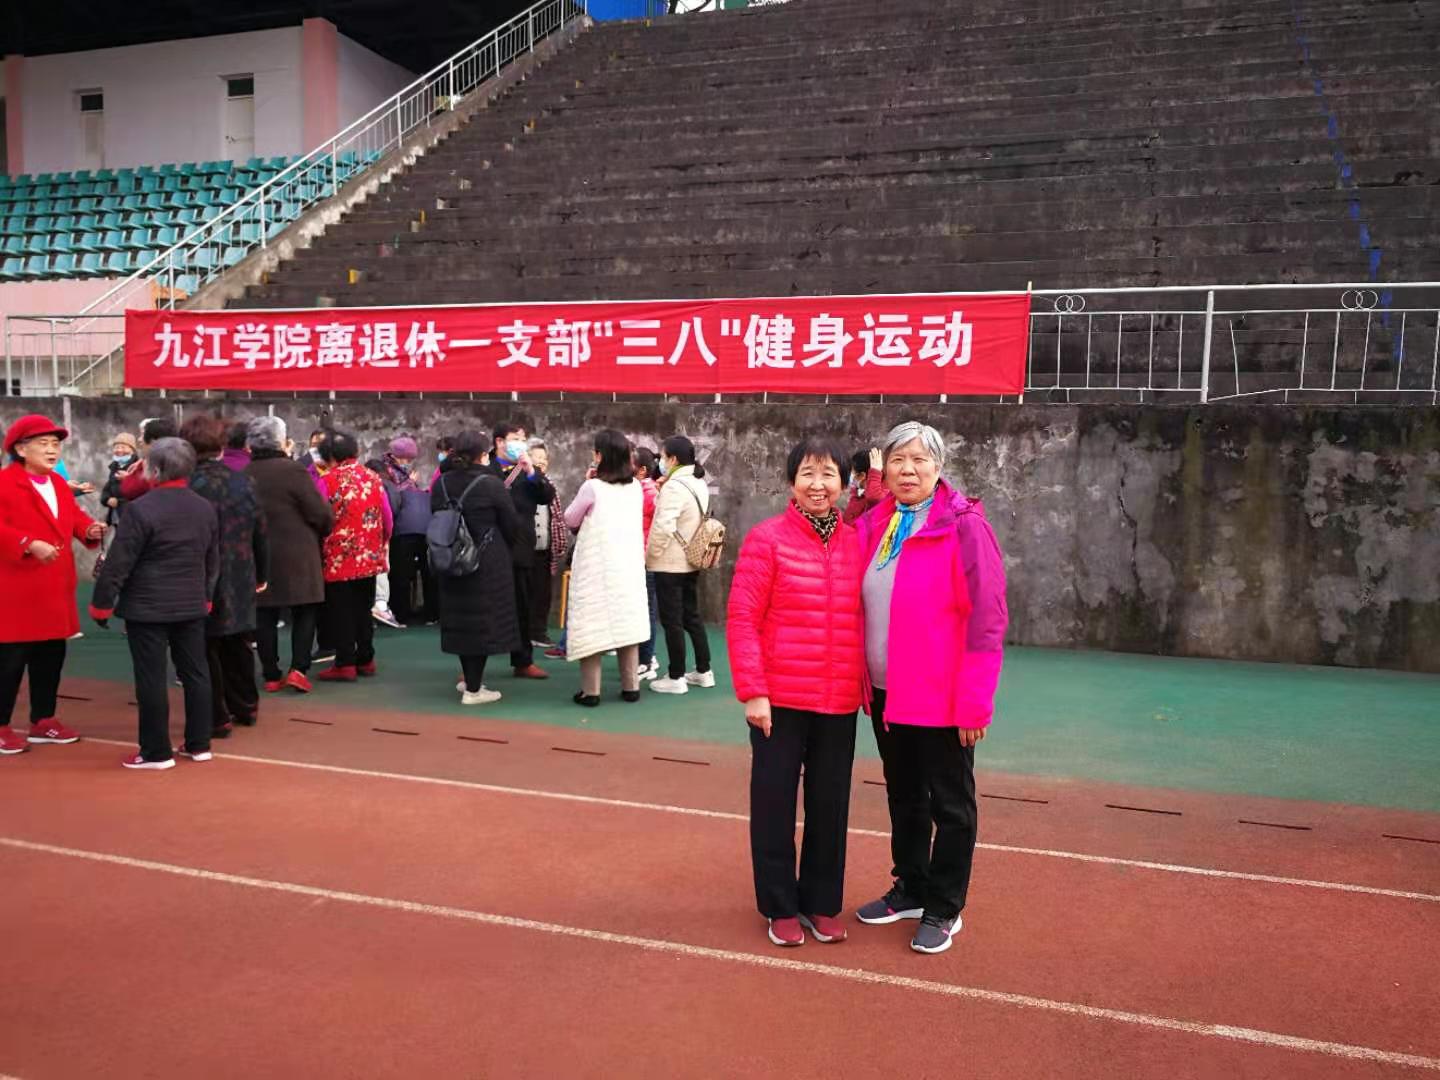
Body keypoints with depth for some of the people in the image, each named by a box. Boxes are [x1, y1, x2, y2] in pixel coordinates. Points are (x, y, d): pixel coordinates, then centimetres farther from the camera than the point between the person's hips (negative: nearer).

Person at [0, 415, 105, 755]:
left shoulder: (59, 484, 15)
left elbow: (73, 517, 14)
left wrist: (89, 530, -6)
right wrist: (30, 544, -31)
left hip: (55, 589, 8)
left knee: (51, 656, 14)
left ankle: (43, 721, 26)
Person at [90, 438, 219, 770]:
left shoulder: (141, 508, -14)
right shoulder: (206, 508, 6)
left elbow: (118, 563, -13)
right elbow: (213, 561, 15)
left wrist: (102, 604, -4)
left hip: (147, 607, -6)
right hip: (192, 605, 6)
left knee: (152, 678, 1)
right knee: (195, 672, 11)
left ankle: (156, 751, 7)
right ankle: (198, 744, 18)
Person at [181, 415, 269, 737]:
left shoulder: (190, 485, -14)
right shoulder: (242, 482, 2)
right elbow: (260, 533, 8)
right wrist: (261, 574, 19)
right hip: (240, 581, 6)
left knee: (206, 649, 3)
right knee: (237, 644, 18)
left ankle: (216, 717, 7)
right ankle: (245, 706, 29)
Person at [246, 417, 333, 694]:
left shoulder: (244, 475, 4)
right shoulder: (293, 470, -12)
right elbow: (321, 514, -12)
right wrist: (322, 533, 7)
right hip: (297, 555, -4)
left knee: (265, 615, 9)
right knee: (305, 611, 7)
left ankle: (271, 675, 13)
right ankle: (299, 668, -3)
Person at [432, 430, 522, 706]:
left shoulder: (441, 484, 1)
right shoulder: (491, 484, -14)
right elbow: (512, 524, -8)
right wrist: (529, 538, 12)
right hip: (488, 563, -5)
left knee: (461, 618, 16)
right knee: (483, 619, 2)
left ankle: (470, 678, 29)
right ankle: (473, 689, 5)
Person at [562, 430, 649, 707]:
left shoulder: (593, 487, -12)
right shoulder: (636, 488, 4)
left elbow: (570, 520, 1)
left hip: (596, 566, -5)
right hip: (629, 565, 5)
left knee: (593, 623, 1)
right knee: (627, 621, 11)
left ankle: (591, 691, 2)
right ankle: (631, 686, 14)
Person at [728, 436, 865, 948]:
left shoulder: (857, 542, 4)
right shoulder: (767, 539, -7)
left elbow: (867, 618, 10)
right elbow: (741, 619, -9)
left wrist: (866, 684, 5)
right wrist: (752, 692, -14)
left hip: (840, 703, 4)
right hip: (780, 700, -3)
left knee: (830, 803, 13)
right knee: (775, 802, 9)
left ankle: (821, 902, 30)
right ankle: (781, 906, 25)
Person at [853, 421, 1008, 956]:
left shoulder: (964, 525, -13)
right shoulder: (874, 525, 5)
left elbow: (987, 618, -15)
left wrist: (974, 701, -17)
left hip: (941, 697, -6)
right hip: (886, 693, 6)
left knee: (949, 805, 9)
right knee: (904, 797, 19)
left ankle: (943, 908, 24)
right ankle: (910, 888, 36)